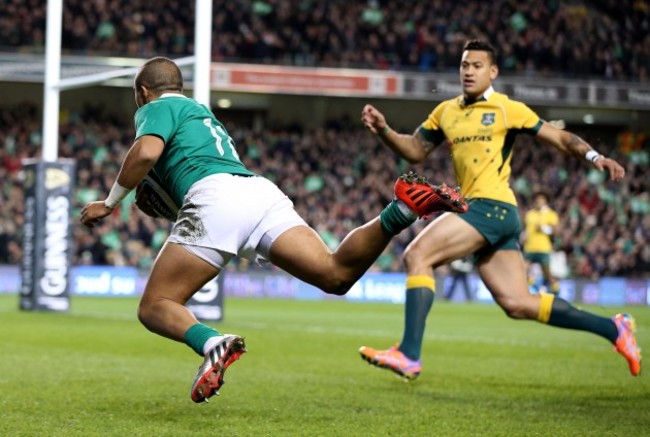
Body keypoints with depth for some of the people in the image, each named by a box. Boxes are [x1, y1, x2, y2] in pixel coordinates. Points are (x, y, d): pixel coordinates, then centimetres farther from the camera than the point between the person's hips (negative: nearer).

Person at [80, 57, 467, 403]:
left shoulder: (156, 108, 17)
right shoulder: (201, 112, 41)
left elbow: (146, 152, -5)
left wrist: (110, 203, 6)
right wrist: (161, 200, 40)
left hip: (216, 195, -6)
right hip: (262, 190, 6)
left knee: (155, 307, -1)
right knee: (336, 274, -11)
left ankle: (212, 344, -32)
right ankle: (404, 209, -30)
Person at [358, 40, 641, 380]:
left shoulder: (507, 109, 2)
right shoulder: (446, 112, 19)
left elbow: (560, 138, 6)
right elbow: (415, 150, 24)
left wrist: (594, 157, -9)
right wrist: (383, 130, 7)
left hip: (493, 208, -7)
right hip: (478, 212, 7)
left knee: (417, 256, -18)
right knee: (517, 304, 4)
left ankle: (408, 355, -22)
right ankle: (613, 329, 15)